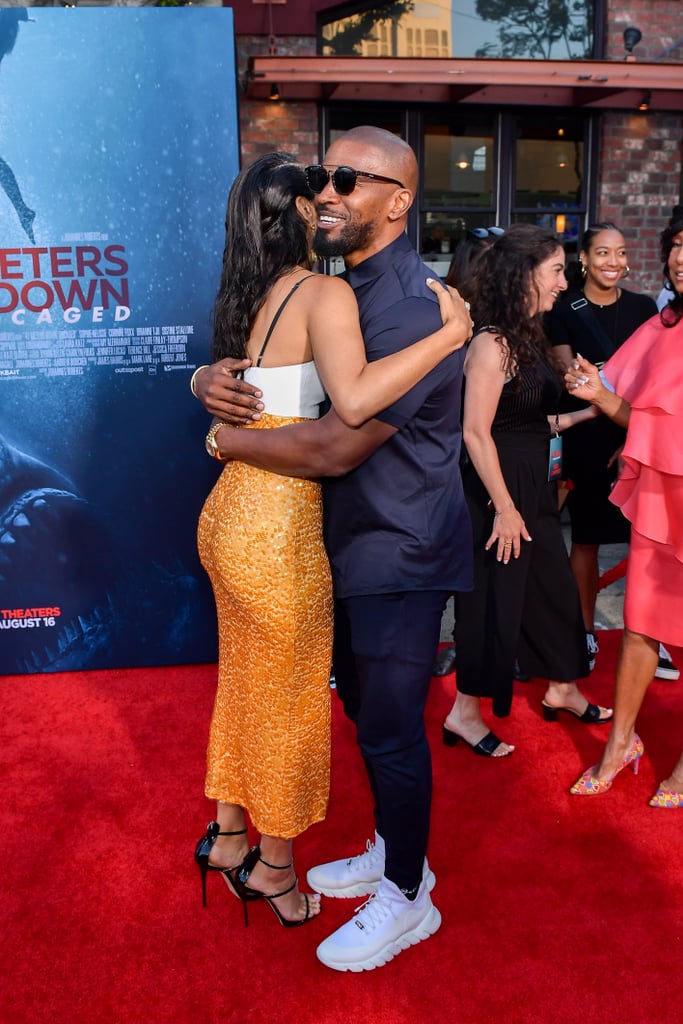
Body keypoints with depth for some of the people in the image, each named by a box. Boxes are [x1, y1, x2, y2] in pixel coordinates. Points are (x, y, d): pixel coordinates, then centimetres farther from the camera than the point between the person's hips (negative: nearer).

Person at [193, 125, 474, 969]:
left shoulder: (412, 308, -22)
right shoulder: (337, 291, 9)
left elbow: (335, 447, -28)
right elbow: (260, 369, 15)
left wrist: (226, 439, -12)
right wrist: (211, 381, -10)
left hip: (400, 554, -9)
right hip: (350, 544, 9)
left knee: (391, 730, 4)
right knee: (365, 708, 20)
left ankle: (407, 899, 26)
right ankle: (393, 852, 42)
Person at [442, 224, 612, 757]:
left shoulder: (529, 337, 11)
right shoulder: (492, 344, -18)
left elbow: (532, 421, 12)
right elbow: (476, 432, -22)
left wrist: (584, 414, 16)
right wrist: (504, 507, -21)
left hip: (533, 486, 9)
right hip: (501, 489, -9)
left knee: (555, 586, 18)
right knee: (493, 599, 1)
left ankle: (562, 689, 38)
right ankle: (466, 713, 19)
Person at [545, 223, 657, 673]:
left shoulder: (644, 308, 8)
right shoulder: (564, 311, 2)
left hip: (638, 439, 2)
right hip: (587, 439, -2)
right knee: (586, 538, 4)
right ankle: (585, 633, 19)